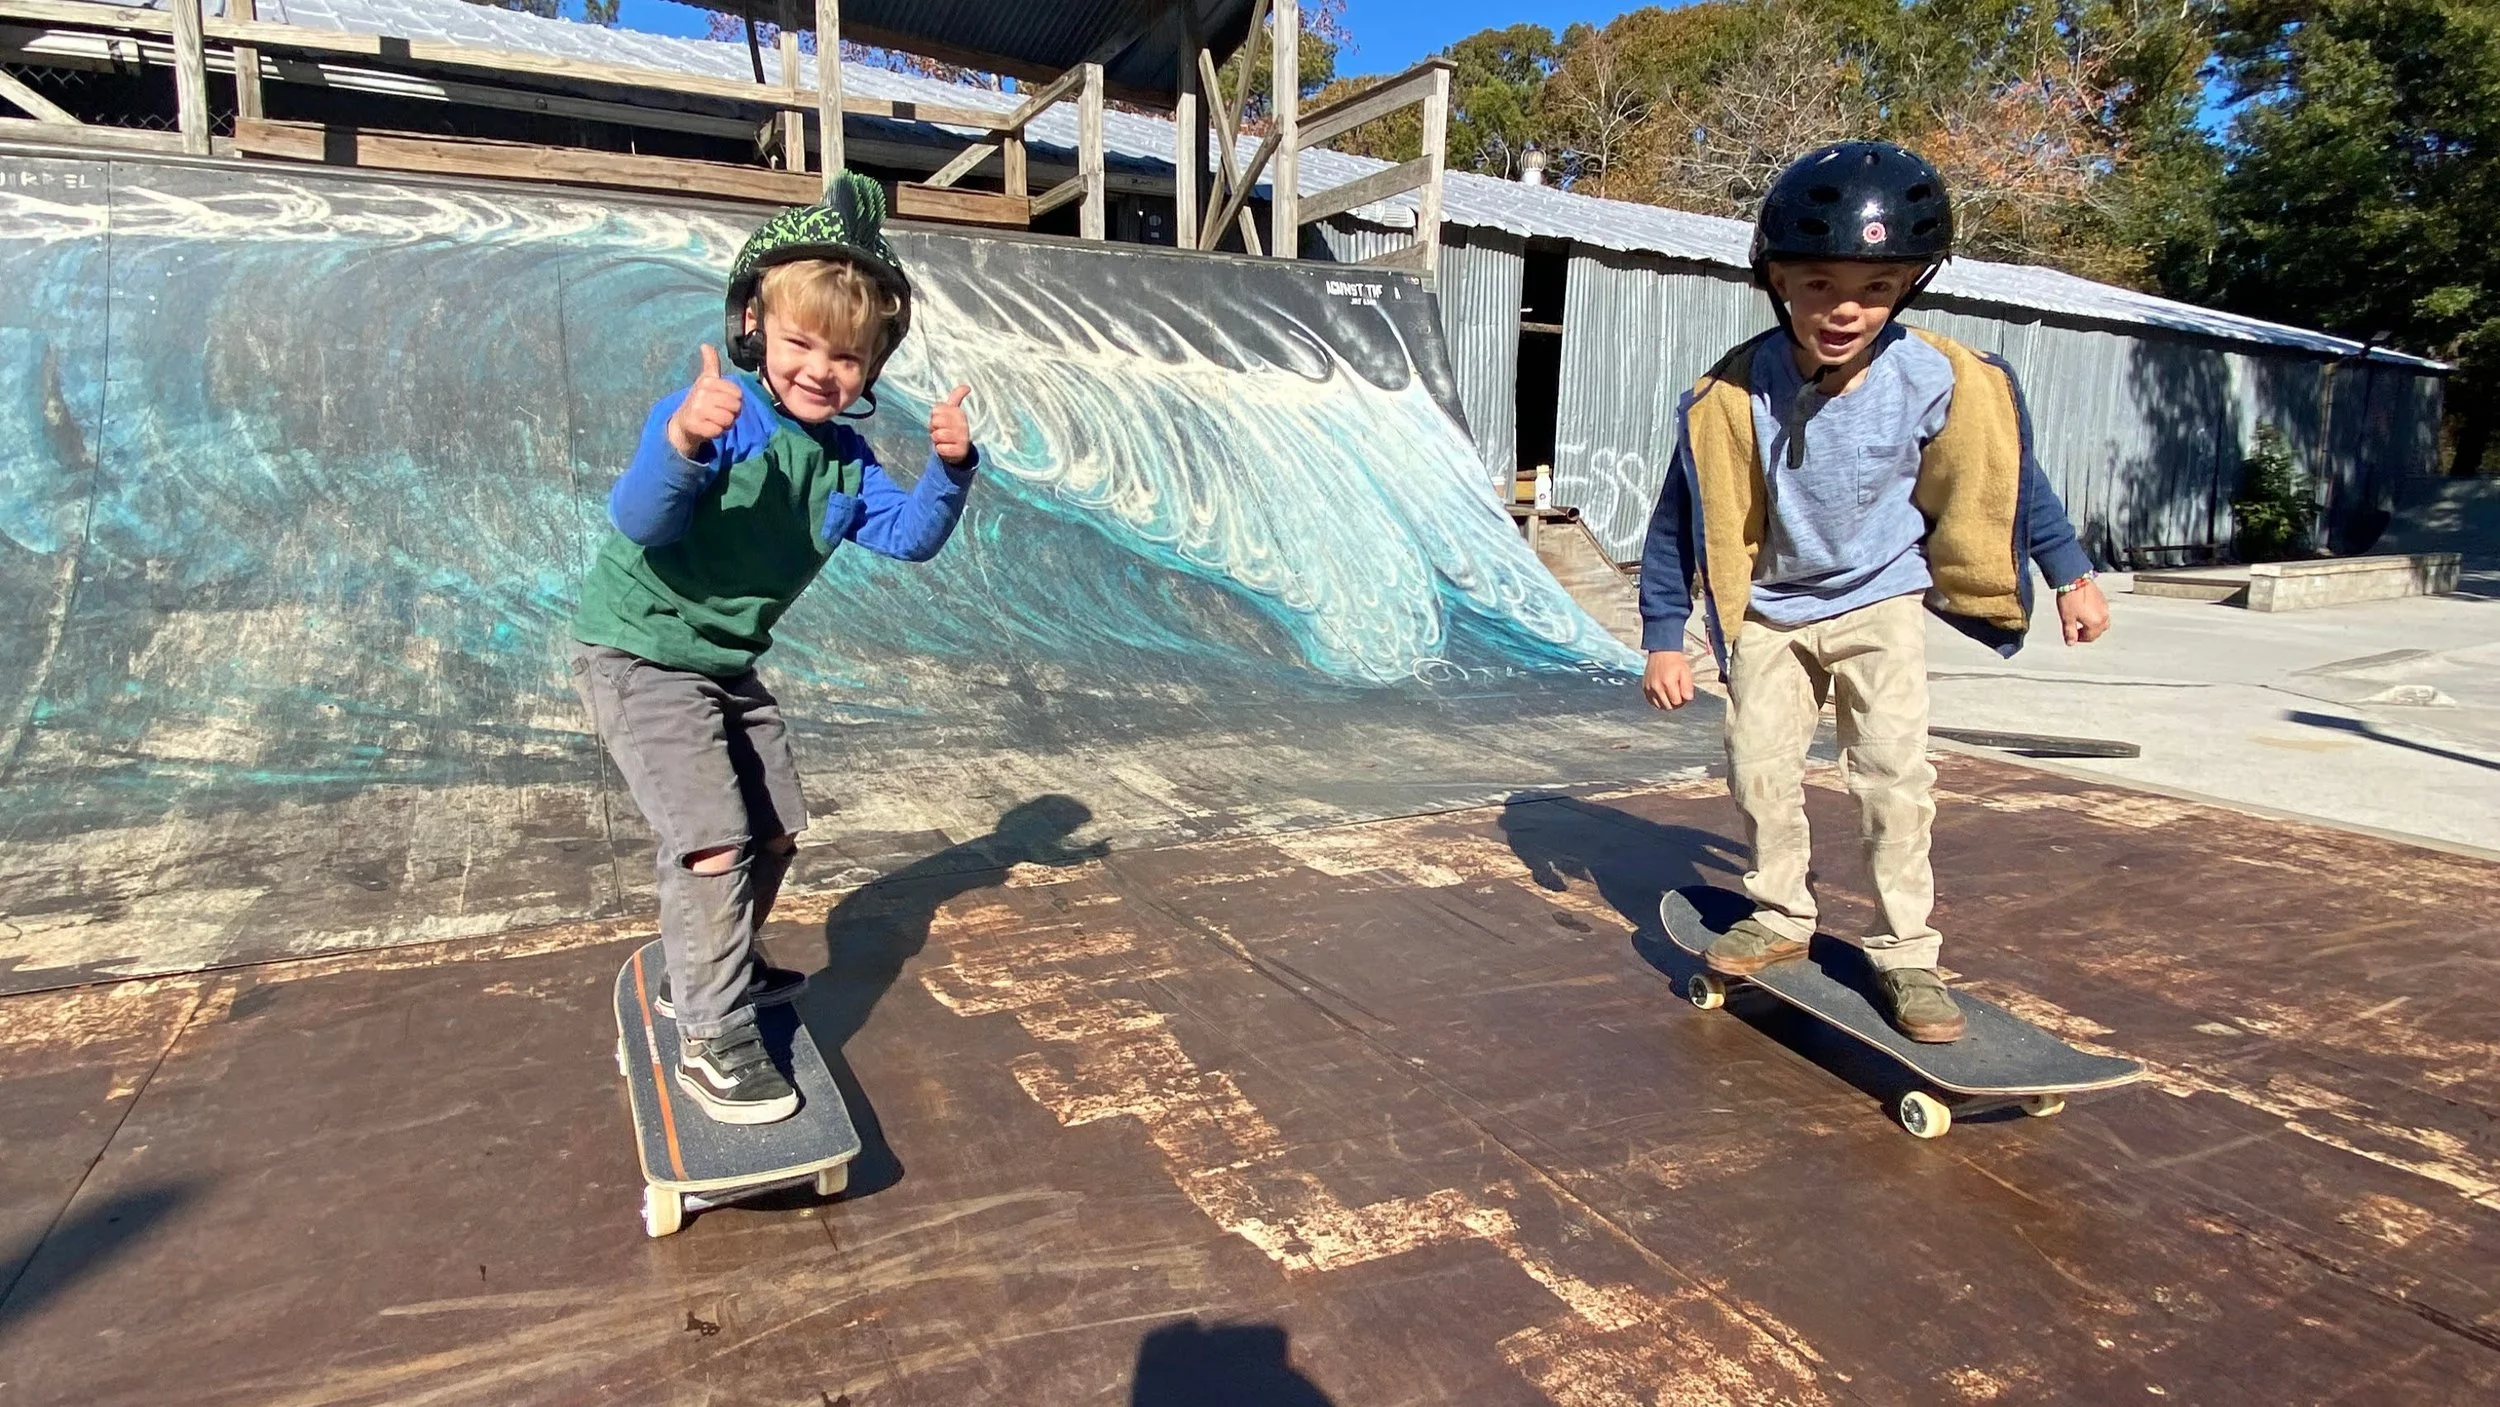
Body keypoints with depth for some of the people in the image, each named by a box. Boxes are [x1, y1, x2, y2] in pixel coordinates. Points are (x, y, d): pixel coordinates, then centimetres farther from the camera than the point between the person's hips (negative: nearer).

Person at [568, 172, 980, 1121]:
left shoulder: (843, 458, 2)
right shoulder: (717, 413, -22)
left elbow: (908, 534, -1)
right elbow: (638, 521, -33)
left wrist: (949, 470, -18)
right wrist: (680, 445, -52)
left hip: (731, 666, 8)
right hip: (641, 655, -8)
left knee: (774, 836, 16)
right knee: (714, 848, -17)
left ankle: (708, 972, 39)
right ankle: (712, 1041, -2)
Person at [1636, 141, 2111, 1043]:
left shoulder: (1936, 384, -20)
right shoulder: (1734, 396, -22)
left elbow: (2011, 477, -1)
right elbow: (1681, 520, -12)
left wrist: (2071, 578, 8)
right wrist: (1663, 638, -11)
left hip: (1879, 601, -1)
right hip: (1771, 607, 1)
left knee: (1893, 772, -8)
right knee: (1759, 767, 1)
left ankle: (1908, 953, 7)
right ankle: (1781, 918, 22)